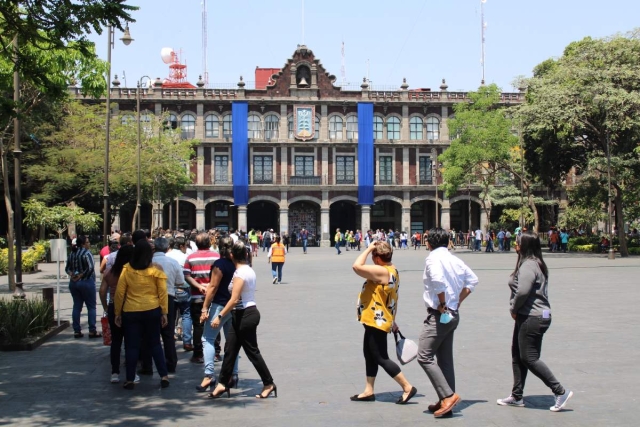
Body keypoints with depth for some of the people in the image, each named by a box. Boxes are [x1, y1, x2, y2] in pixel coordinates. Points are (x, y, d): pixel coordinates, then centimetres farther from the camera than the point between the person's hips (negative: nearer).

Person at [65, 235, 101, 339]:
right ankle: (92, 331, 0)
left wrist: (72, 275, -4)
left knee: (77, 306, 11)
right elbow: (90, 268, -23)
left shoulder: (72, 254, 10)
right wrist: (81, 276, -12)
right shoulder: (86, 253, -13)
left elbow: (67, 268, 11)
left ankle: (77, 331, 11)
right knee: (91, 306, 1)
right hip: (86, 282, -7)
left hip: (73, 283, 7)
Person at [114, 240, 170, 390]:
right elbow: (162, 292, -4)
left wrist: (117, 313, 7)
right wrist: (164, 312, 2)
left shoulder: (127, 269, -4)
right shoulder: (156, 270, -4)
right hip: (152, 311, 1)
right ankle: (164, 376, 11)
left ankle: (130, 380, 10)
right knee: (154, 344, 13)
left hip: (131, 312, -1)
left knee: (132, 346, 7)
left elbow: (119, 293, -2)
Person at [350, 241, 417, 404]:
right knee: (369, 354, 16)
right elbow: (393, 298, 16)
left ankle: (407, 387, 3)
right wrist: (392, 320, 23)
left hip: (377, 322, -11)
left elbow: (357, 266, -33)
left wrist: (369, 248, -22)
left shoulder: (381, 271, -23)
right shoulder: (391, 270, 9)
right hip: (376, 321, 11)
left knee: (381, 358, -3)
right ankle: (369, 391, 23)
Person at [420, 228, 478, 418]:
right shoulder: (455, 259, 10)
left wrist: (442, 304, -18)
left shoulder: (433, 258, -14)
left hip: (439, 315, -9)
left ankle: (448, 395, -13)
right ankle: (446, 401, 16)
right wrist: (458, 300, 14)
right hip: (453, 314, 9)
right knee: (445, 359, 13)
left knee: (424, 356, -8)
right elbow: (472, 280, 18)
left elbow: (438, 281, -31)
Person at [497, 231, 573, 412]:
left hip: (532, 318, -11)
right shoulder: (536, 264, 15)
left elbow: (523, 291, -28)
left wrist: (513, 308, -12)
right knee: (517, 355, 16)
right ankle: (516, 396, 24)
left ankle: (561, 392, 0)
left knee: (529, 358, -5)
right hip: (533, 316, 11)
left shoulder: (528, 265, -18)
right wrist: (516, 309, 7)